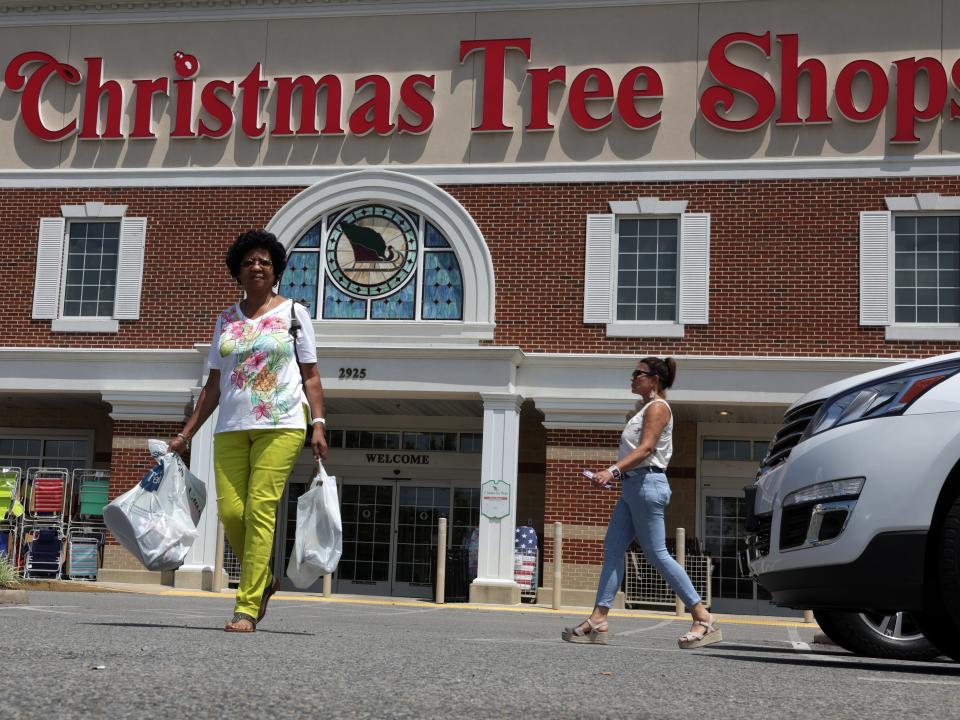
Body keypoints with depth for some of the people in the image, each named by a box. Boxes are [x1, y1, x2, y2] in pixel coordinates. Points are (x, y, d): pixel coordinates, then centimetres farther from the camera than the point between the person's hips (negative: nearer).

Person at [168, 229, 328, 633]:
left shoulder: (293, 313, 8)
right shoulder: (227, 320, 16)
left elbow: (310, 376, 6)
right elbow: (214, 384, 18)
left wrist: (318, 425, -5)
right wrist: (186, 434, 14)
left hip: (280, 425, -4)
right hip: (232, 428, 4)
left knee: (260, 510, -12)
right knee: (230, 511, -6)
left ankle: (247, 608, -10)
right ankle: (263, 581, 20)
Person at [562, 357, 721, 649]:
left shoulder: (657, 408, -8)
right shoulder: (648, 409, 22)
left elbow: (646, 449, -20)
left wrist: (613, 470, -30)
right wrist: (616, 474, 16)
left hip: (646, 484, -10)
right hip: (632, 485, 10)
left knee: (656, 554, -10)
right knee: (612, 550, 2)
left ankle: (704, 619, -6)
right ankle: (598, 621, -1)